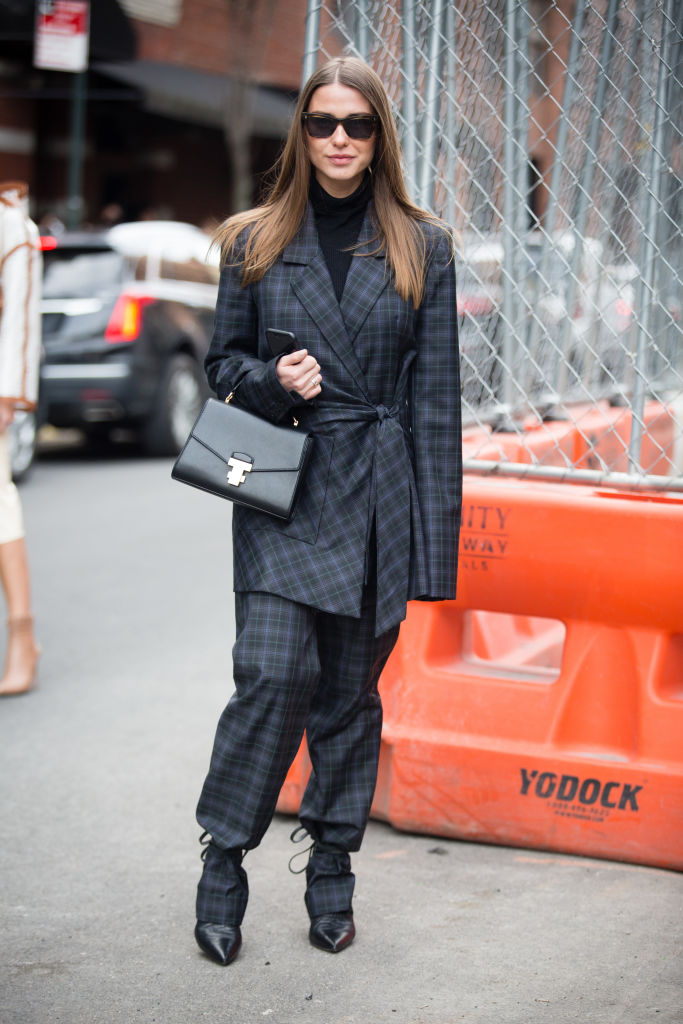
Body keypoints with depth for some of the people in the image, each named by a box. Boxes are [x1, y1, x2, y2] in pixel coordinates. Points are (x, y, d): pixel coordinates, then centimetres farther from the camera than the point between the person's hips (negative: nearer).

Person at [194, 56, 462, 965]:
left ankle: (332, 874, 21)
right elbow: (223, 360, 14)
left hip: (379, 495, 1)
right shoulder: (255, 242, 7)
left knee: (352, 690, 7)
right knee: (273, 674, -13)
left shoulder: (422, 248, 6)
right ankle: (224, 860, 4)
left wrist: (435, 536, -3)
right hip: (282, 490, 0)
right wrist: (272, 380, -10)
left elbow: (436, 397, 3)